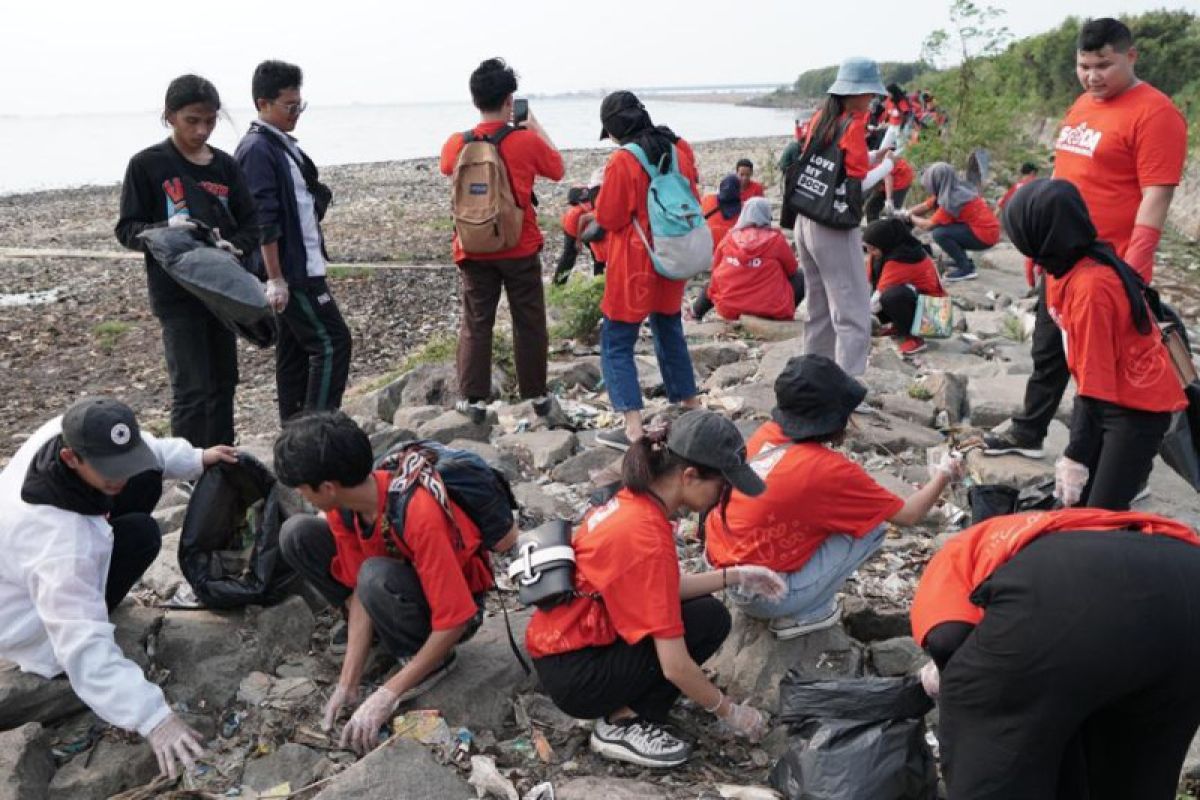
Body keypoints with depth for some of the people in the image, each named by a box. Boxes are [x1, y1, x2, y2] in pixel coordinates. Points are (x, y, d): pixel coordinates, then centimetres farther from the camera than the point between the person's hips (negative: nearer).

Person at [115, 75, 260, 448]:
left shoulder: (225, 165, 7)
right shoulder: (147, 165, -4)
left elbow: (251, 223, 7)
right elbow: (127, 229, -3)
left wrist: (234, 245, -15)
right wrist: (165, 229, -24)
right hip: (175, 292, -5)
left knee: (223, 382, 12)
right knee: (191, 389, -8)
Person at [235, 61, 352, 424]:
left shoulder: (284, 144, 15)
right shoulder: (257, 150, -15)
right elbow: (264, 221, -20)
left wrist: (317, 254, 23)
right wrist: (275, 279, -22)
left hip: (303, 268, 10)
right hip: (290, 272, -10)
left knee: (294, 350, 12)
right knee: (332, 342, -8)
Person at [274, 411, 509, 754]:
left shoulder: (419, 515, -37)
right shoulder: (343, 503, -17)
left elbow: (454, 620, -33)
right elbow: (357, 590, -12)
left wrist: (387, 695, -31)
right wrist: (347, 684, -17)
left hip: (450, 608, -6)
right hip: (403, 575, 6)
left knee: (377, 578, -38)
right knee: (298, 535, -10)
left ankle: (425, 657, -9)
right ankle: (370, 627, 6)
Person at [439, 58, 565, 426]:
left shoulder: (457, 144, -4)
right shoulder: (527, 142, -11)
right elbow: (558, 170, 8)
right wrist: (535, 126, 14)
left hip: (474, 249, 2)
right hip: (520, 250, -2)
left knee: (475, 325, 9)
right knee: (529, 324, 10)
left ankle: (474, 401, 9)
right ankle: (537, 397, 19)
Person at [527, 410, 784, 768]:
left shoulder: (632, 501, -1)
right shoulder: (648, 539, -27)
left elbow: (663, 591, 11)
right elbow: (675, 666, -24)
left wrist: (734, 576, 7)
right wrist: (730, 713, -9)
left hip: (561, 644, 9)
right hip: (573, 676, -9)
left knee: (695, 605, 12)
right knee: (709, 619, -10)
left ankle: (624, 708, 6)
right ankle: (623, 723, -5)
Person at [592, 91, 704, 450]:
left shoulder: (622, 162, -18)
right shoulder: (679, 149, 1)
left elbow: (607, 218, -12)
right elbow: (693, 200, 13)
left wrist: (602, 196, 5)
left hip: (633, 266, -7)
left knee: (616, 345, -1)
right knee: (670, 333, 23)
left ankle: (633, 428, -9)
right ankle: (690, 405, 31)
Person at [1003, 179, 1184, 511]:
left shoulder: (1090, 287, -29)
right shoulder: (1069, 266, -3)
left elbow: (1095, 379, -27)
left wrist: (1076, 457, -24)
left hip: (1140, 407, -9)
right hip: (1107, 398, 9)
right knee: (1075, 502, 9)